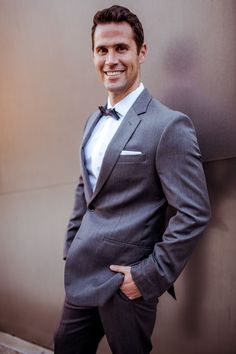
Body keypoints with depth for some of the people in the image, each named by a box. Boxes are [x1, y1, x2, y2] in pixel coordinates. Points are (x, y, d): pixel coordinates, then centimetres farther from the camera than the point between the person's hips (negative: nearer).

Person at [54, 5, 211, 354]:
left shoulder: (170, 125, -17)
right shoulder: (94, 121, 8)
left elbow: (195, 213, -18)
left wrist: (149, 276, -16)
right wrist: (71, 248, 13)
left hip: (126, 286, -7)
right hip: (81, 276, 7)